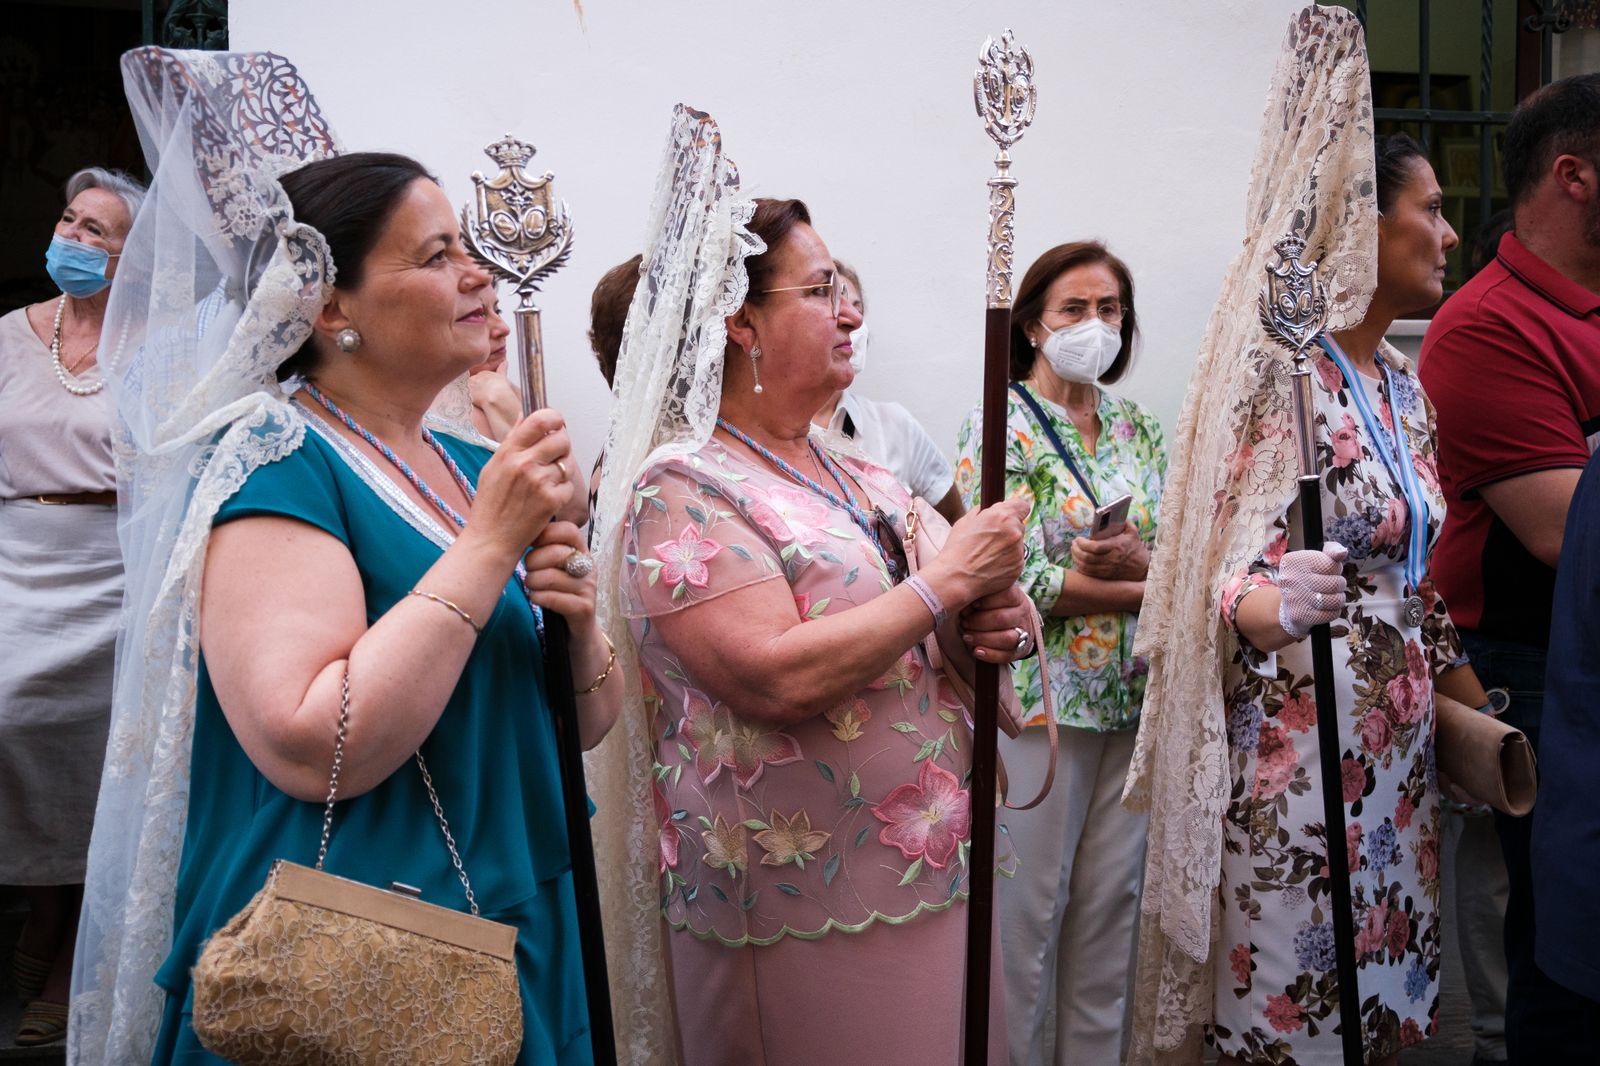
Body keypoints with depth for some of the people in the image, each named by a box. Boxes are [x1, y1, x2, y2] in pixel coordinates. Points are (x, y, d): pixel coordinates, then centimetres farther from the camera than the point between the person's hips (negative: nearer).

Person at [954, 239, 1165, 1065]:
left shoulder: (1138, 429, 11)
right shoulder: (997, 425, -6)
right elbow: (1018, 580, -15)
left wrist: (1139, 556, -15)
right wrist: (1152, 587, -11)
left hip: (1133, 697, 5)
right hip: (1039, 696, -5)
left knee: (1111, 904, 12)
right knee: (1031, 911, 2)